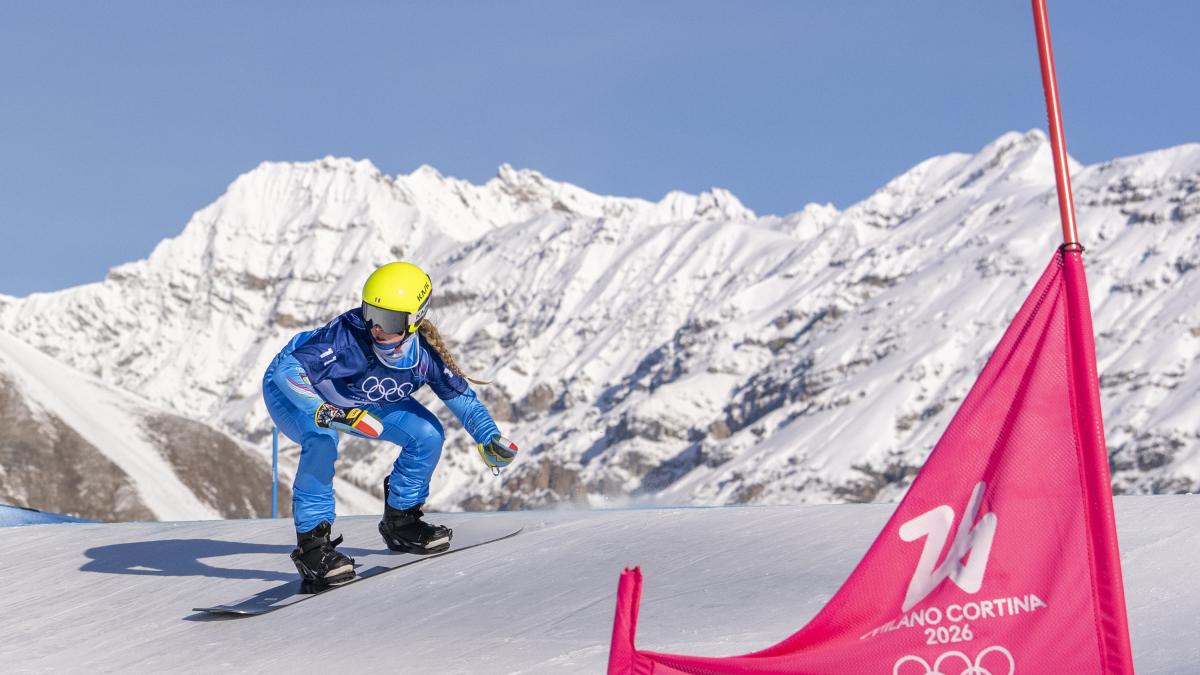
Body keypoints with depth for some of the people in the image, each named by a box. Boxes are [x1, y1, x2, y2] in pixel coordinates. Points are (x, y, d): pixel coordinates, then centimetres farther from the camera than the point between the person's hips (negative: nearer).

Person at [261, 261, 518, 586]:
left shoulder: (426, 352, -23)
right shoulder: (348, 335, -40)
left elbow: (461, 396, -8)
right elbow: (287, 370, -46)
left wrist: (489, 439, -21)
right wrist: (325, 414, -59)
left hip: (359, 399, 6)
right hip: (291, 389, -6)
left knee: (427, 434, -8)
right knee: (321, 441, -36)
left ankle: (400, 521, 11)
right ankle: (311, 542, -25)